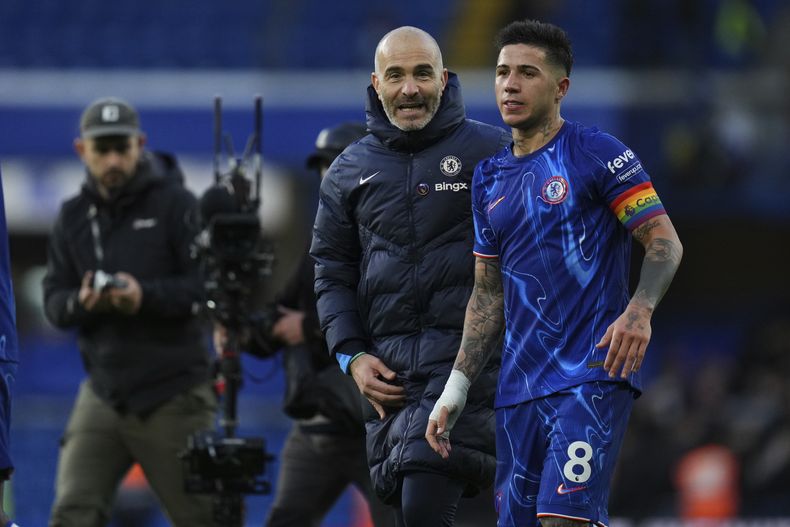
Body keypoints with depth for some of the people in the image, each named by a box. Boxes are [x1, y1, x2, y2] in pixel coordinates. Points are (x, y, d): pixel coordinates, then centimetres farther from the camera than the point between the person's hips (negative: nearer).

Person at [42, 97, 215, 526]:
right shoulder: (74, 217, 10)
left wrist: (147, 295, -29)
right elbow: (54, 302, 5)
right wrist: (81, 302, -19)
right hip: (103, 392, 4)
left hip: (172, 397, -4)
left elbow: (207, 285, -12)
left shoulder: (175, 204, -5)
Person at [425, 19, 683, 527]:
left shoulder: (596, 153, -3)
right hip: (519, 385, 7)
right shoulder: (490, 179, 17)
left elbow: (665, 242, -6)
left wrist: (639, 312, -25)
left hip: (594, 372, -7)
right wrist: (456, 388, 14)